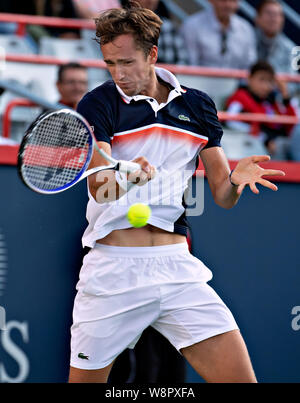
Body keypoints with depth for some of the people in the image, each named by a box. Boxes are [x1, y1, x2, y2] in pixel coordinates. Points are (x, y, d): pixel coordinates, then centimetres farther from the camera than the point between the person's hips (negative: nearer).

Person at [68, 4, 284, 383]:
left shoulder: (197, 106, 10)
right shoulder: (98, 104, -1)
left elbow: (222, 196, 13)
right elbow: (100, 190, -14)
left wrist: (236, 178, -10)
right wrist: (129, 177, -37)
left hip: (176, 264, 2)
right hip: (112, 266, -2)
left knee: (240, 377, -10)